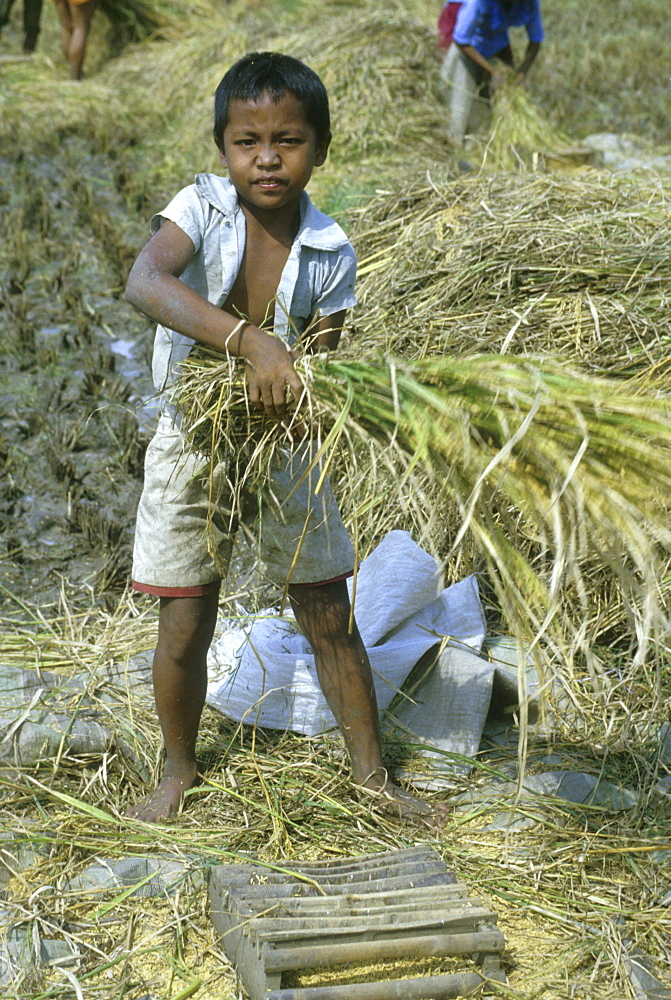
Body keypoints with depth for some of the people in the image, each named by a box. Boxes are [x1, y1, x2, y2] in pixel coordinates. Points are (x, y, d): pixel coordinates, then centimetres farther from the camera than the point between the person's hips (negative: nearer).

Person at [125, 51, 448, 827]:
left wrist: (296, 390, -32)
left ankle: (371, 774, 26)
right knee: (183, 631, 6)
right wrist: (250, 341, -47)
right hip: (192, 442, -1)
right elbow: (145, 283, -36)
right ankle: (179, 771, 32)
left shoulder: (330, 255, -10)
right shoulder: (202, 208, -16)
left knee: (330, 619, 9)